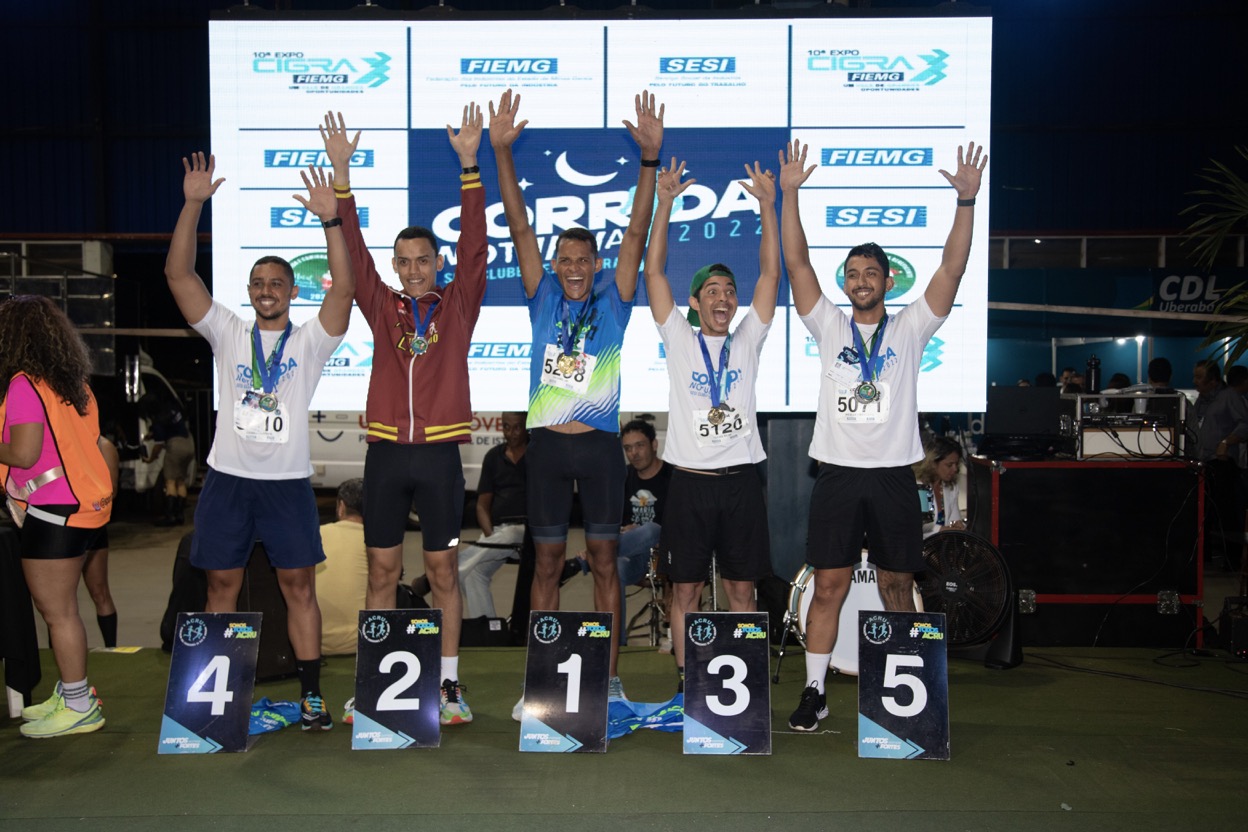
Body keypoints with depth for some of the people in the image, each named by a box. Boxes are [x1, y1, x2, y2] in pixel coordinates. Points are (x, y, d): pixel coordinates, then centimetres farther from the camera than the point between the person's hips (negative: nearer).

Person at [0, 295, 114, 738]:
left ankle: (79, 707, 9)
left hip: (52, 513, -9)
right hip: (84, 506, 9)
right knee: (59, 607, 18)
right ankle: (71, 691, 27)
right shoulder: (73, 382, 11)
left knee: (58, 612, 1)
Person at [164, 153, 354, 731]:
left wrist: (330, 220, -21)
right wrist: (193, 203, -10)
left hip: (288, 481, -1)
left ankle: (311, 695, 10)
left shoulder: (310, 341, 4)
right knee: (222, 585, 8)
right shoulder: (227, 334, 8)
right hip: (227, 477, 2)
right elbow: (178, 274, 0)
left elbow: (344, 288, -12)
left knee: (299, 585, 2)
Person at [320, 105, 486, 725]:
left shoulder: (458, 306, 5)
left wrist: (468, 166, -12)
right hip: (385, 453, 2)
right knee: (382, 570, 8)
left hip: (439, 454, -2)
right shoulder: (383, 309, 8)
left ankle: (449, 685, 16)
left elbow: (473, 245, -4)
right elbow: (353, 251, 2)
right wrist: (341, 172, -7)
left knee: (443, 570, 6)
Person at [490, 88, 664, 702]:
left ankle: (608, 677, 15)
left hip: (599, 444, -1)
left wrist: (649, 157, -14)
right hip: (547, 444, 1)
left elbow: (635, 234, -5)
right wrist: (501, 151, -6)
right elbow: (519, 227, 1)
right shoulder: (543, 300, 6)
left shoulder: (613, 302, 3)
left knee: (603, 560, 6)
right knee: (547, 561, 8)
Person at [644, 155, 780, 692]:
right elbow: (653, 272, -2)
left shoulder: (747, 341, 8)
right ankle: (686, 682, 18)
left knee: (742, 588, 8)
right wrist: (665, 203, -7)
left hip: (741, 480, 2)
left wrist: (767, 205, -3)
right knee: (686, 589, 6)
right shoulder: (679, 339, 5)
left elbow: (771, 273, 2)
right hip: (690, 481, -1)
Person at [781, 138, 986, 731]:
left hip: (893, 475, 1)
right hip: (837, 473, 0)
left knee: (897, 584, 9)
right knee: (829, 585, 1)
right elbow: (797, 262, 0)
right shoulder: (829, 327, 7)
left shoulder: (909, 328, 7)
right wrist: (789, 194, -7)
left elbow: (952, 268, -3)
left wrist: (966, 200, -12)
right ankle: (815, 691, 11)